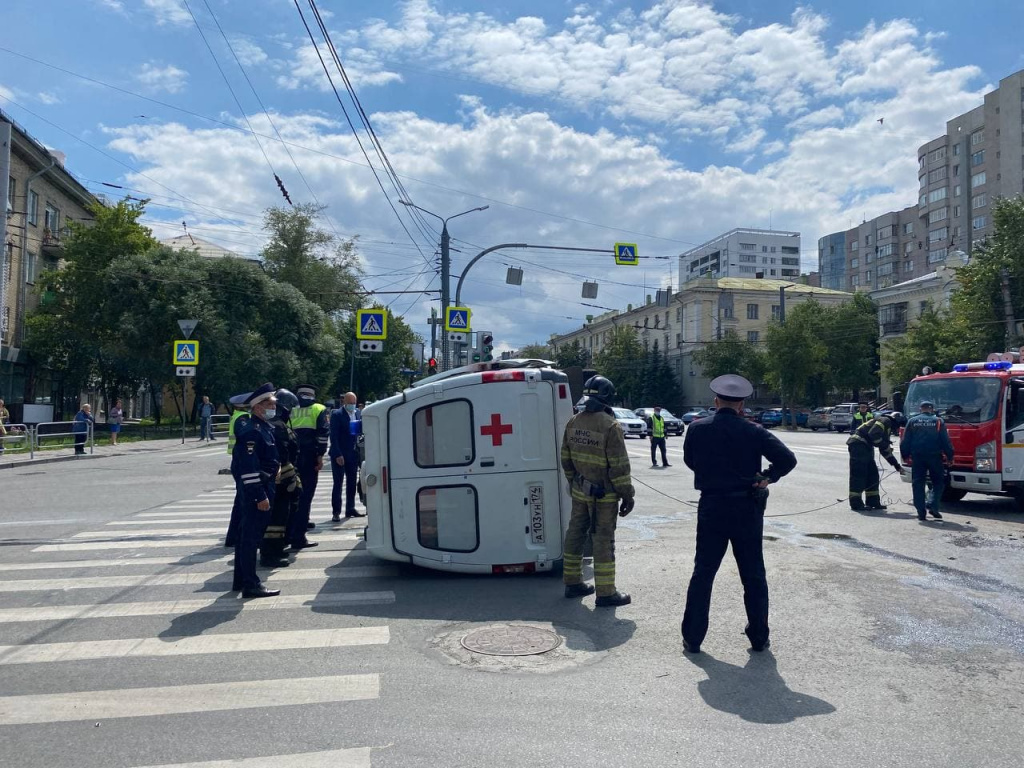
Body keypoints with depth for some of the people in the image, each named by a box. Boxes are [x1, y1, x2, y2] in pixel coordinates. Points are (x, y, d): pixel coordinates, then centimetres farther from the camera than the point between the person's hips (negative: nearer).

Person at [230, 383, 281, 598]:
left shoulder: (265, 427, 14)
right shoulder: (250, 430, -18)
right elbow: (249, 467, -24)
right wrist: (260, 496, -25)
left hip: (264, 486, 11)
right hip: (255, 490, -11)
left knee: (247, 535, 17)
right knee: (251, 536, -5)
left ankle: (241, 580, 29)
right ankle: (251, 585, 1)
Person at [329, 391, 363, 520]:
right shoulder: (336, 414, -6)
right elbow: (334, 436, -10)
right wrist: (338, 455, -16)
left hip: (353, 454, 5)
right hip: (339, 454, -5)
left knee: (352, 483, 11)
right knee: (338, 483, -2)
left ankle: (350, 509, 20)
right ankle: (336, 512, 1)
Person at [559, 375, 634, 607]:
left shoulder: (574, 422, 4)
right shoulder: (610, 426, -19)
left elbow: (566, 459, 12)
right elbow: (619, 466, -18)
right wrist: (627, 495, -9)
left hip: (580, 491, 7)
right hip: (604, 495, -7)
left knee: (575, 534, 15)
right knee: (603, 540, 0)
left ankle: (572, 582, 27)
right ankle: (606, 593, 7)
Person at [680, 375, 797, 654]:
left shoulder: (697, 429, -5)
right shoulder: (753, 431, -8)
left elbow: (690, 461, 10)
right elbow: (788, 459, -13)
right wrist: (767, 477, -1)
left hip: (711, 508, 0)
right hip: (747, 509, 0)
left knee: (703, 573, 9)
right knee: (753, 575, 14)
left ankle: (692, 638, 13)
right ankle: (759, 637, 24)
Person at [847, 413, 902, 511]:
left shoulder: (887, 427, 27)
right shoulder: (885, 421, -4)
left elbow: (884, 450, 30)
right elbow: (873, 434, -20)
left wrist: (896, 464, 31)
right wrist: (885, 446, -10)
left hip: (865, 447, 11)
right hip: (858, 445, -11)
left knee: (872, 474, 12)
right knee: (858, 475, -9)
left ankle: (873, 502, 18)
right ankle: (856, 503, -7)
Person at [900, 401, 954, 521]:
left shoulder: (912, 421, 6)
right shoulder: (938, 421, 3)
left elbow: (905, 441, 4)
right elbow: (946, 441, 1)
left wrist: (905, 456, 11)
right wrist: (949, 456, 7)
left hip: (917, 457, 1)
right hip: (934, 456, -1)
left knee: (918, 484, 4)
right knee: (938, 482, 11)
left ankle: (921, 512, 1)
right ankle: (933, 506, -7)